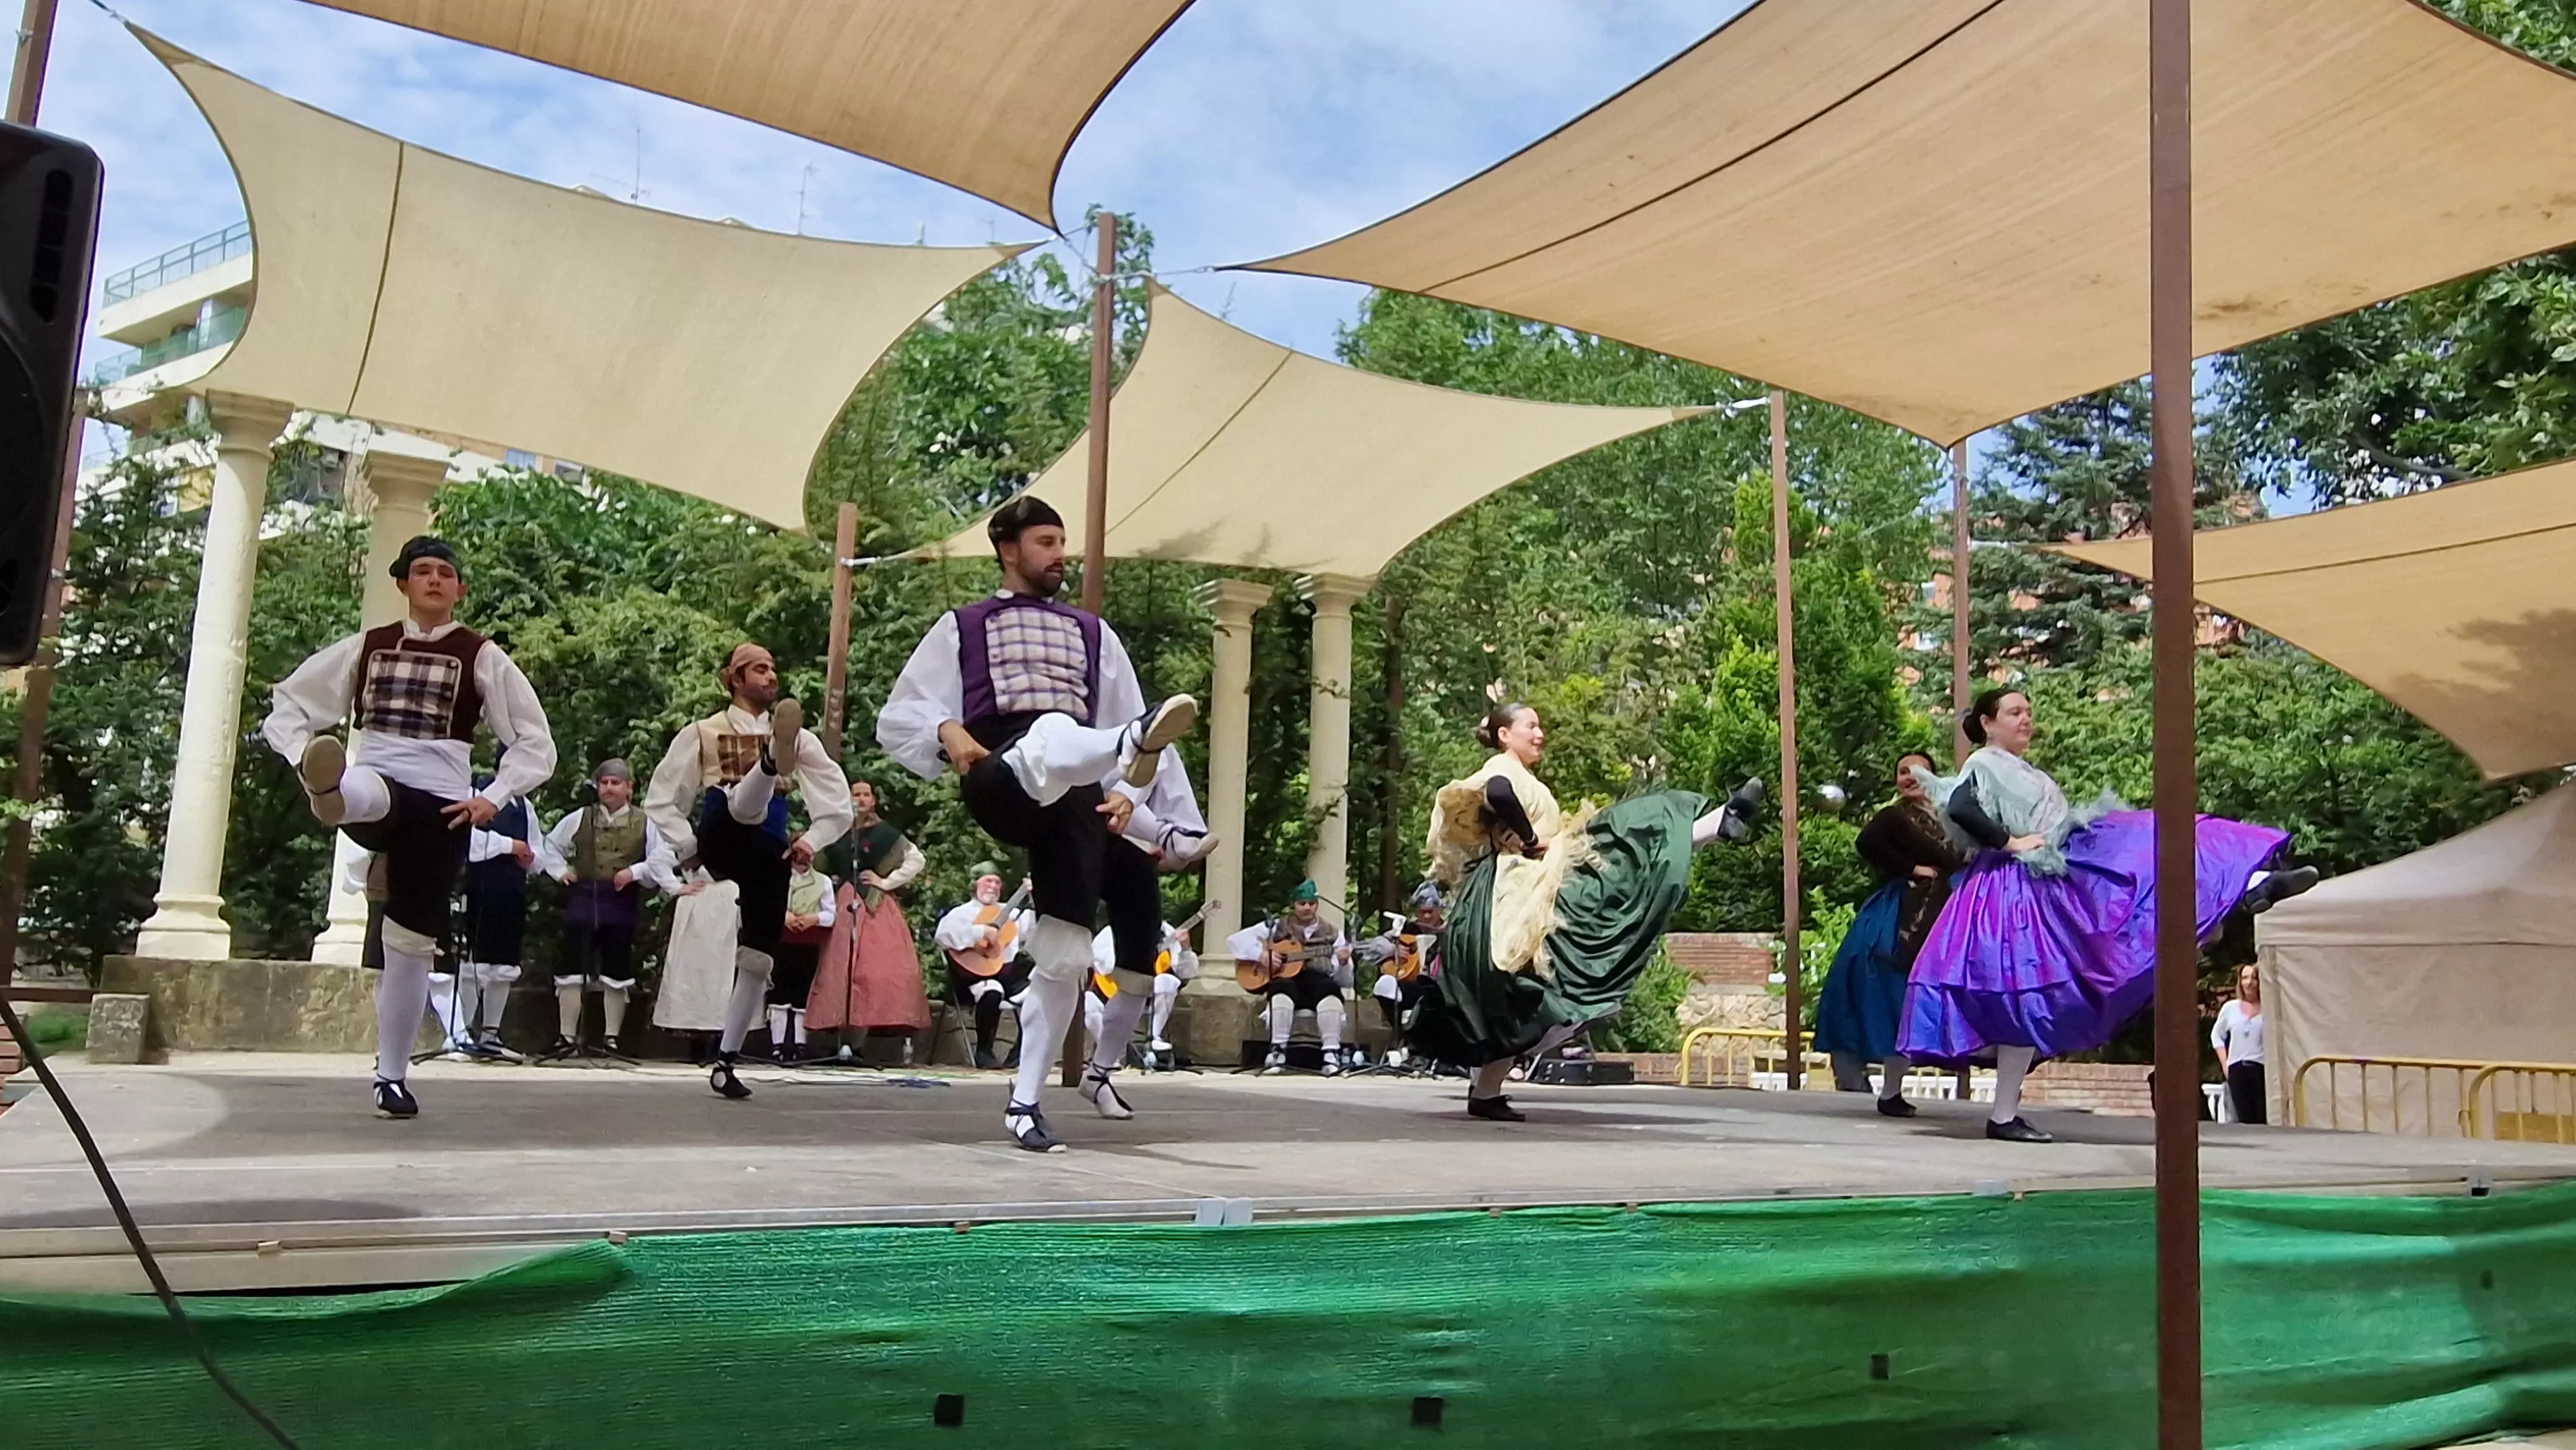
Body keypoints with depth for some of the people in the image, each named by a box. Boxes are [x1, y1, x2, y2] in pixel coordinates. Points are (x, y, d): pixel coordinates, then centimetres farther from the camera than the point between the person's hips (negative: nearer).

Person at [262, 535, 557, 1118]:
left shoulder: (481, 656, 6)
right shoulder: (365, 647, 11)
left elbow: (536, 742, 6)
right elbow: (289, 703, 16)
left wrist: (492, 798, -5)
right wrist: (306, 761, -2)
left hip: (440, 806, 0)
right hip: (372, 793, 1)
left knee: (412, 942, 2)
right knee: (361, 792, -38)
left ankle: (392, 1075, 14)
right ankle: (331, 792, -77)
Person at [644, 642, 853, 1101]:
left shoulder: (797, 737, 16)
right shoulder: (702, 734, 11)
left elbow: (837, 800, 13)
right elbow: (661, 801, 11)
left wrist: (813, 839, -3)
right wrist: (687, 845, -2)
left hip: (768, 852, 3)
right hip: (722, 843, -3)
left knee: (757, 959, 0)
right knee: (744, 804, -37)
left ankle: (725, 1061, 11)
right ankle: (774, 759, -75)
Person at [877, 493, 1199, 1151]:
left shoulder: (1093, 633, 28)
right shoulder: (962, 627, 21)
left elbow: (1125, 721, 26)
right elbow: (898, 719, 16)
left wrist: (1125, 792, 6)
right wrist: (947, 733, -7)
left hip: (1077, 802, 4)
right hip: (1003, 785, -4)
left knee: (1064, 958, -2)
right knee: (1052, 735, -41)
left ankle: (1025, 1101, 12)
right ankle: (1138, 743, -75)